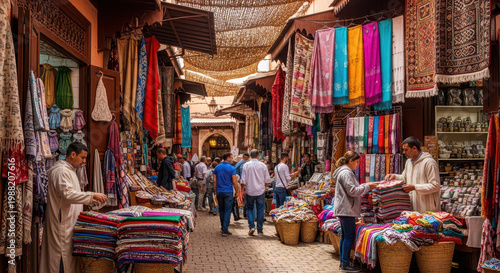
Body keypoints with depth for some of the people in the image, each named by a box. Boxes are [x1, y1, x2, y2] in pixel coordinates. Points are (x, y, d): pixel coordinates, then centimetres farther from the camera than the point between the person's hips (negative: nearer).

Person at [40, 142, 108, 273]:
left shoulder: (70, 170, 18)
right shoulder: (61, 171, -16)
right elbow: (68, 194, -28)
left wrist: (90, 200, 14)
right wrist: (91, 195, -27)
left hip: (69, 222, 10)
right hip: (63, 224, -10)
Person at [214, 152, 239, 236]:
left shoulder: (217, 168, 6)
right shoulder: (232, 168, -8)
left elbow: (214, 181, 6)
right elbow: (234, 182, -10)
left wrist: (215, 190, 15)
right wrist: (237, 191, 2)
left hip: (219, 191, 5)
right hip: (228, 192, -5)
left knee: (221, 209, 17)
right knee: (227, 210, -1)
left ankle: (223, 226, 29)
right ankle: (225, 229, -5)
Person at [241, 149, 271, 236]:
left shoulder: (246, 165, -5)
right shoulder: (263, 165, -2)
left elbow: (243, 180, -5)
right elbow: (267, 180, 2)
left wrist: (243, 188, 7)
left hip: (250, 191, 0)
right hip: (261, 191, 0)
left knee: (249, 209, 13)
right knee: (260, 210, 7)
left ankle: (251, 226, -2)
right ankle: (260, 230, 10)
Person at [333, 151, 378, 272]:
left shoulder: (345, 172, 19)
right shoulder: (346, 173, -16)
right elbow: (352, 191, -19)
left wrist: (367, 185, 15)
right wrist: (367, 187, -11)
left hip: (343, 209, 11)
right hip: (347, 209, -11)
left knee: (344, 235, 14)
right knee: (349, 236, -7)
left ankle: (343, 262, 20)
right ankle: (345, 264, -4)